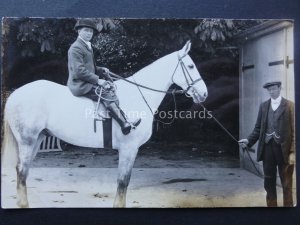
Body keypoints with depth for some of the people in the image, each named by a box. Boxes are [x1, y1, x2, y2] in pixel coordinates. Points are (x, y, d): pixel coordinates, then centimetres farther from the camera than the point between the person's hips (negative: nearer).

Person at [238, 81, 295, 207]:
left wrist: (293, 152, -12)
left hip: (284, 149, -3)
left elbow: (294, 130, -6)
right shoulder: (263, 106, 9)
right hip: (268, 148, 3)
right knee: (269, 182, 10)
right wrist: (249, 141, -7)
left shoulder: (289, 105, -2)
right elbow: (258, 128, 9)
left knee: (287, 183, 6)